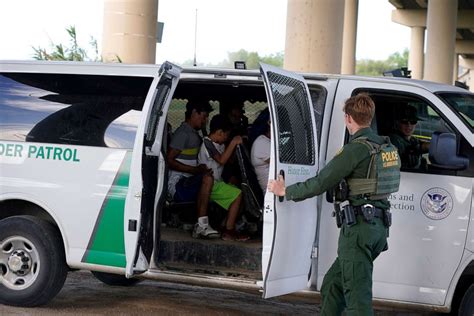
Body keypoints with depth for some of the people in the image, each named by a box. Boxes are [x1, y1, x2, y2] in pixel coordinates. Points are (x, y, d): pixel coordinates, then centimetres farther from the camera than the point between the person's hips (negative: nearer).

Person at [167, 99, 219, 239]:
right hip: (178, 185, -10)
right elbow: (169, 160, -17)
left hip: (189, 183, 10)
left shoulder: (195, 134, 22)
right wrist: (195, 170, -22)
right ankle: (202, 225, -36)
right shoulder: (183, 133, -8)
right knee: (207, 178, -34)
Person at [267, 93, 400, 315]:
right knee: (333, 283, 19)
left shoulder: (356, 149, -15)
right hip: (379, 225, 9)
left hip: (359, 226, -9)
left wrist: (285, 191, 2)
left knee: (357, 294, -7)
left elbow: (320, 182, -12)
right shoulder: (386, 147, 12)